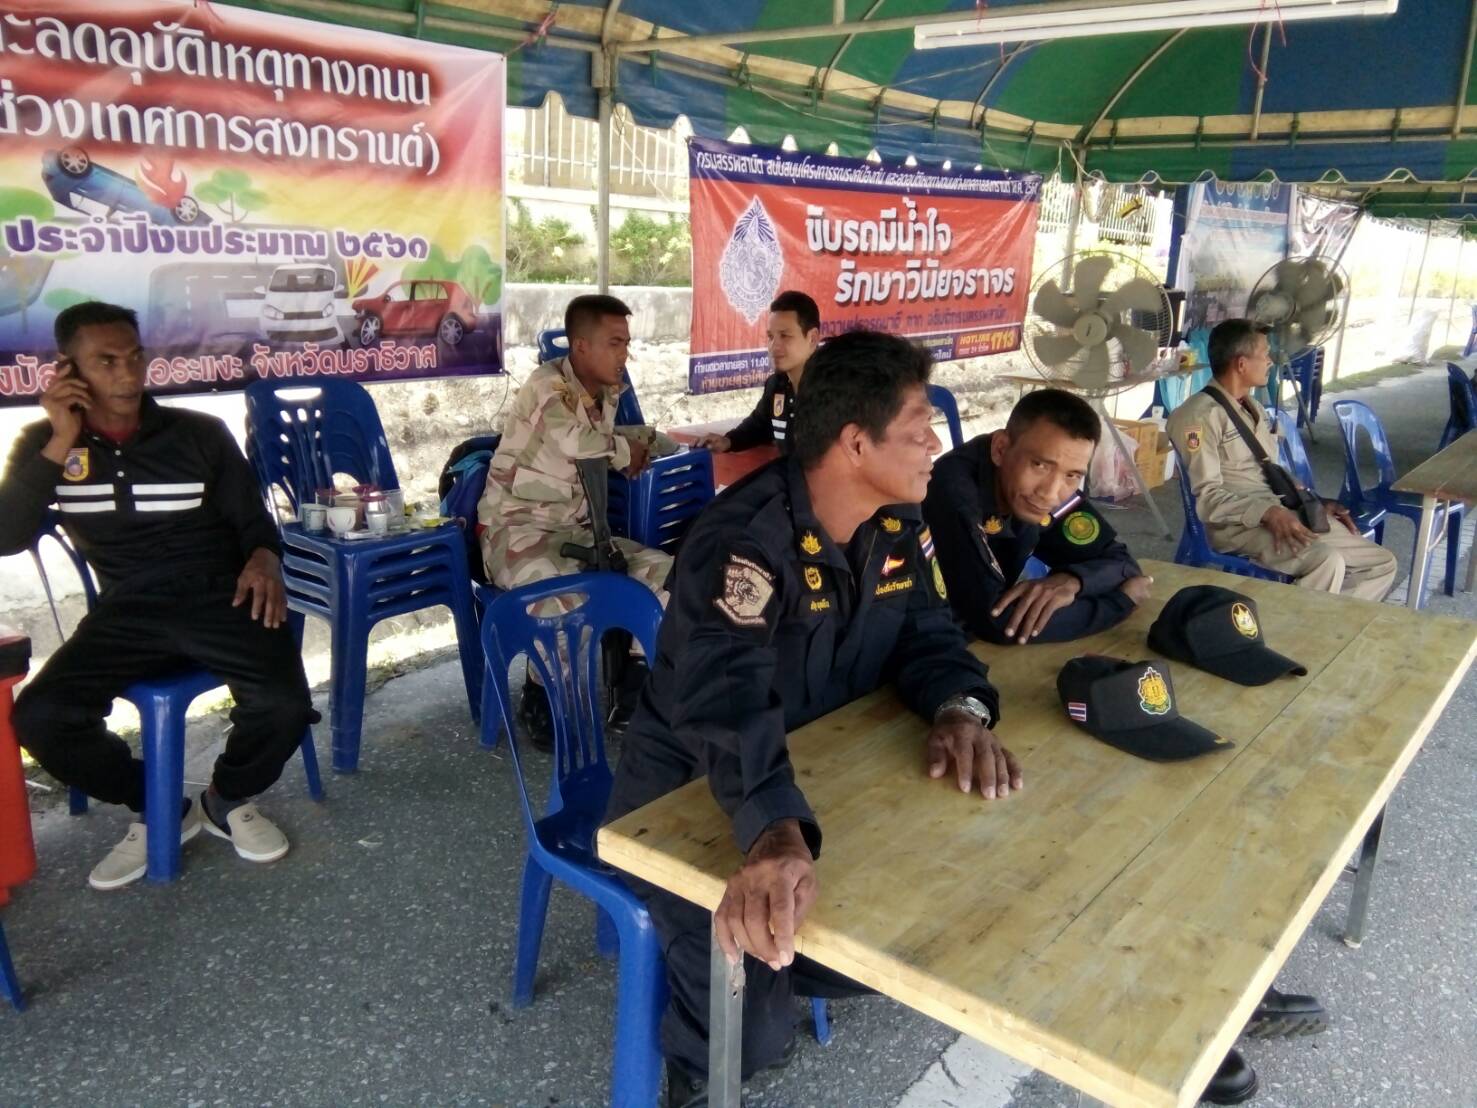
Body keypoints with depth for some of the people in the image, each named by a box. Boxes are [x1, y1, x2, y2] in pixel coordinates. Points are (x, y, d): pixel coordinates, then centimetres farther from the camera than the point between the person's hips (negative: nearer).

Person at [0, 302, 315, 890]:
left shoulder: (200, 433, 5)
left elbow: (253, 521, 8)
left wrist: (264, 559, -16)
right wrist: (62, 444, -11)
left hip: (218, 598, -1)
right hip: (127, 611, 2)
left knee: (284, 705, -27)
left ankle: (227, 799, 8)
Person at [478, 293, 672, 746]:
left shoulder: (608, 392, 7)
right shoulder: (547, 385, -15)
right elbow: (578, 443, -33)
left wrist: (638, 442, -4)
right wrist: (626, 450, -14)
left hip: (577, 530, 8)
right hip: (517, 529, -7)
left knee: (666, 573, -6)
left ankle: (632, 689, 6)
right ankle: (541, 701, -8)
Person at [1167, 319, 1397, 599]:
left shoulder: (1253, 407, 19)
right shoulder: (1200, 415, -12)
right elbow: (1207, 498, -19)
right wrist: (1268, 512, -28)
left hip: (1284, 511, 9)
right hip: (1238, 524, -9)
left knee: (1383, 563, 2)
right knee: (1327, 561, -32)